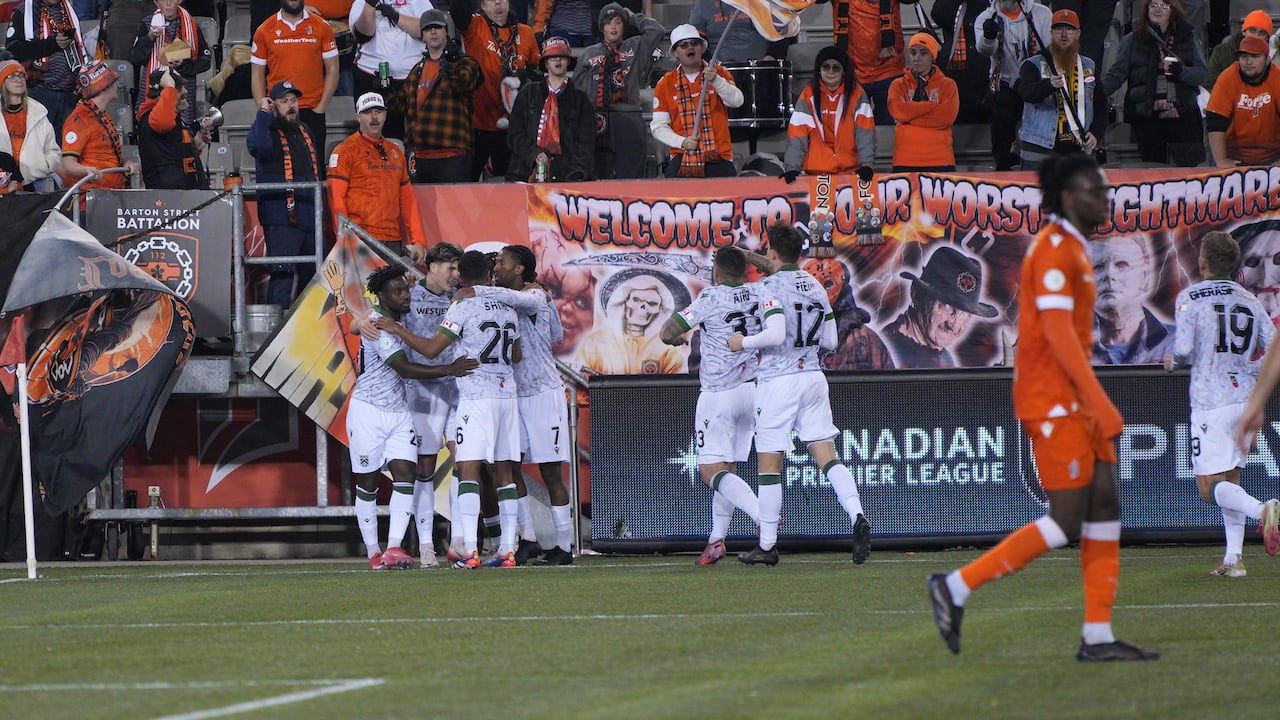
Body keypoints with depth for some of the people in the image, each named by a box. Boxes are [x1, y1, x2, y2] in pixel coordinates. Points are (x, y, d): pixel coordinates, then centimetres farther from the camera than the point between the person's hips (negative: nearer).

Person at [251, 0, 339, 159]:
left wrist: (321, 107, -3)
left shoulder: (321, 27, 6)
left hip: (312, 110, 0)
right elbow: (257, 73, 9)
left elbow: (332, 70, 7)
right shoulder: (264, 30, 7)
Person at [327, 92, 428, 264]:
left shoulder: (395, 152, 20)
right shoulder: (346, 150, 1)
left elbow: (407, 199, 21)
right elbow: (335, 197, -6)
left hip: (393, 242, 6)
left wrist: (418, 241, 13)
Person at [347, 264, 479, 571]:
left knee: (404, 475, -10)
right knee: (368, 483, 3)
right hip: (368, 411, -7)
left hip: (398, 411, 7)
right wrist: (448, 370, -33)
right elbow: (403, 368, -27)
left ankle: (393, 548, -16)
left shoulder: (400, 319, 7)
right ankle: (373, 553, 10)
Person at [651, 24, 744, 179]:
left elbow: (736, 101, -11)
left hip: (718, 158, 0)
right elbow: (658, 126, 6)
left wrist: (715, 80, -27)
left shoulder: (719, 74, 7)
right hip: (682, 159, 0)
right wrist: (682, 142, -11)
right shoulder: (665, 84, 8)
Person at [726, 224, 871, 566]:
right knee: (826, 455, 1)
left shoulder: (772, 287, -9)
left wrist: (744, 342, -7)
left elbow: (776, 334, -22)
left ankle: (767, 546, 7)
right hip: (813, 376, 6)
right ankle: (857, 517, -21)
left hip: (779, 380, -6)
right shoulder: (815, 286, 11)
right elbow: (830, 341, 12)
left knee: (769, 462, 2)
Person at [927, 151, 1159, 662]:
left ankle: (1098, 636, 4)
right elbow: (1056, 332, -21)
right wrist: (1101, 403, -24)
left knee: (1104, 506, 4)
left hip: (1073, 401, 10)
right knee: (1067, 521, -10)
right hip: (1052, 400, -10)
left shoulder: (1072, 250, 18)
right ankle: (957, 586, -4)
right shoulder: (1054, 248, -14)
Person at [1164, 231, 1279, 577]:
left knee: (1210, 486, -7)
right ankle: (1234, 558, 7)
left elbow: (1185, 350, -13)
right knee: (1231, 479, 16)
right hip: (1246, 399, 6)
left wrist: (1172, 362, 9)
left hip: (1211, 401, -6)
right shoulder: (1250, 301, 11)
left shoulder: (1190, 298, -4)